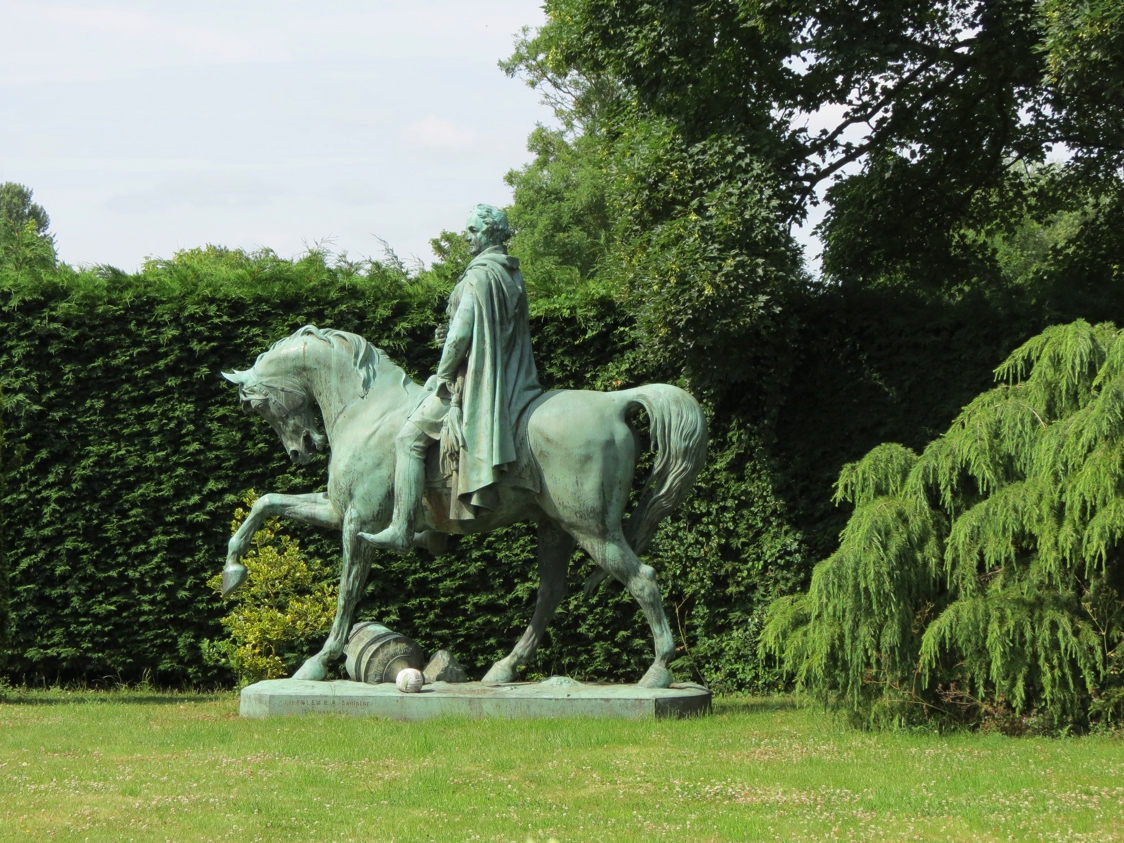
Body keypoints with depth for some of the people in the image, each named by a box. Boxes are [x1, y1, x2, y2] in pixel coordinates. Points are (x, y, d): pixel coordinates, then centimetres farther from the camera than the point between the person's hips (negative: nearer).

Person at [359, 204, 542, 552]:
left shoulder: (479, 275, -16)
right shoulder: (514, 276, 13)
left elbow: (461, 333, -20)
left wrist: (442, 376, -6)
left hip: (471, 378, -10)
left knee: (409, 440, -8)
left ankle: (400, 531, -12)